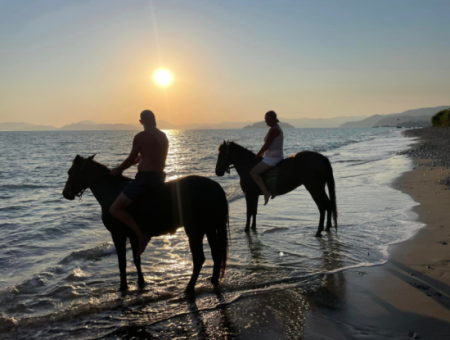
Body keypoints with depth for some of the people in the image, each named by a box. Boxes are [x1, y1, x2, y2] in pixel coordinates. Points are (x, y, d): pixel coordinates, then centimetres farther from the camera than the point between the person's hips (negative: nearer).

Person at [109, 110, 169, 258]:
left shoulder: (140, 136, -10)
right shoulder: (164, 136, 13)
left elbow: (132, 159, -5)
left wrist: (118, 170, 15)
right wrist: (122, 167, 28)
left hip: (145, 178, -9)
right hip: (159, 177, 9)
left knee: (115, 209, -5)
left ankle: (141, 235, -13)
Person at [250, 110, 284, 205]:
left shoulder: (273, 130, -17)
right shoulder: (277, 128, 16)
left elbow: (266, 145, -18)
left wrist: (258, 155, -6)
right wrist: (262, 153, 18)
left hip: (272, 158, -11)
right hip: (276, 156, 11)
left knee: (253, 172, -14)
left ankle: (266, 192, -17)